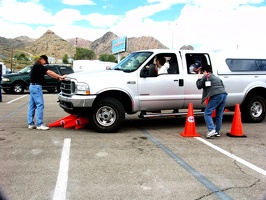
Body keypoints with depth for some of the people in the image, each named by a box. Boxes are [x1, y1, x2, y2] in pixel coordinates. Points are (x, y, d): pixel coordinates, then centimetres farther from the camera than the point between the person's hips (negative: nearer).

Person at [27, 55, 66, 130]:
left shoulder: (37, 66, 19)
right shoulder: (38, 65, -12)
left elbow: (48, 73, 12)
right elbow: (49, 72, -17)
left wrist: (58, 77, 2)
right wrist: (60, 76, -14)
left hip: (33, 86, 11)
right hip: (36, 86, -11)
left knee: (32, 105, 10)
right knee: (40, 105, -10)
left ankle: (30, 124, 14)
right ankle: (39, 124, -9)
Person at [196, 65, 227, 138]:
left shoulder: (205, 76, 8)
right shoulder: (216, 77, 31)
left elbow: (199, 86, 12)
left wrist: (199, 78, 28)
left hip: (216, 96, -8)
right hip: (224, 94, 8)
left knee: (207, 113, -5)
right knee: (219, 115, 13)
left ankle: (211, 130, -20)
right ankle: (217, 132, 16)